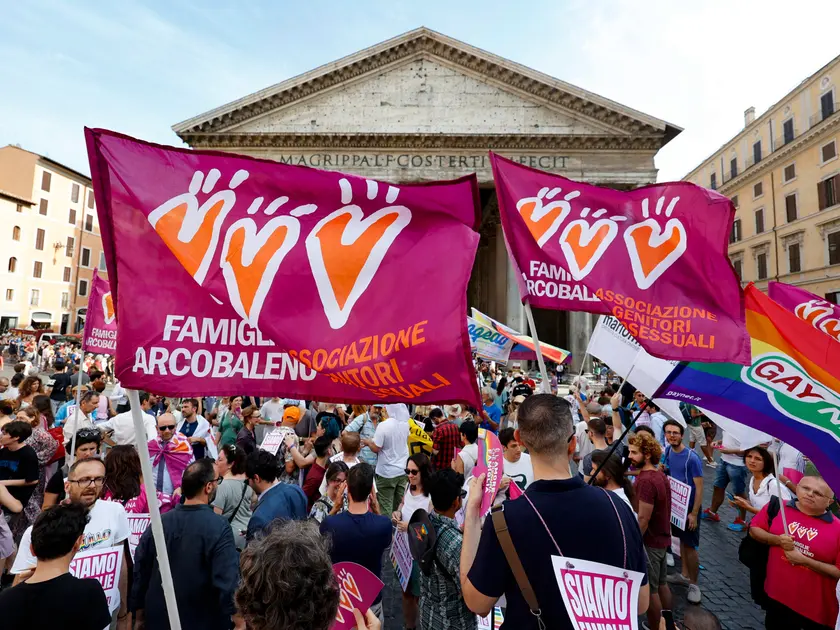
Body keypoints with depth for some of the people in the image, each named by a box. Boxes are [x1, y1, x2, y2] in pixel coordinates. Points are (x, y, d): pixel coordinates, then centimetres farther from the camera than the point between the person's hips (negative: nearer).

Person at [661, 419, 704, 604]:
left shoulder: (692, 458, -23)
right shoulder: (667, 451, -3)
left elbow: (699, 487, -19)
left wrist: (694, 513, -19)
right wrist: (662, 470, -12)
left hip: (689, 507, -6)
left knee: (690, 546, 2)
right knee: (682, 540, 19)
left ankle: (693, 584, 18)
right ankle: (685, 575, 35)